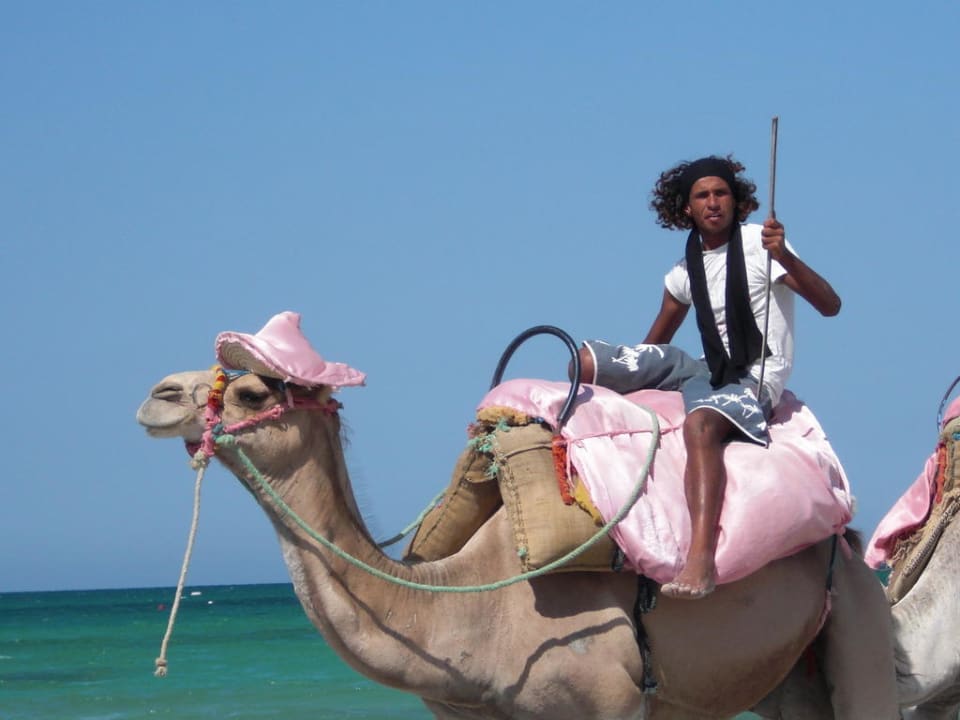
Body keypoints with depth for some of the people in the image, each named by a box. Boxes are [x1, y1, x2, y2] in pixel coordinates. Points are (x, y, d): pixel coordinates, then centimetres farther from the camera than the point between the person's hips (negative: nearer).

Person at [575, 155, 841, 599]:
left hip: (754, 376, -7)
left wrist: (784, 256, -30)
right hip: (707, 368, 7)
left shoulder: (756, 244, -7)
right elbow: (655, 342, 23)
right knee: (586, 361, -2)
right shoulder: (686, 270, 11)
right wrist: (626, 375, 10)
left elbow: (829, 305, -16)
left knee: (701, 421, -42)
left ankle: (701, 556, -57)